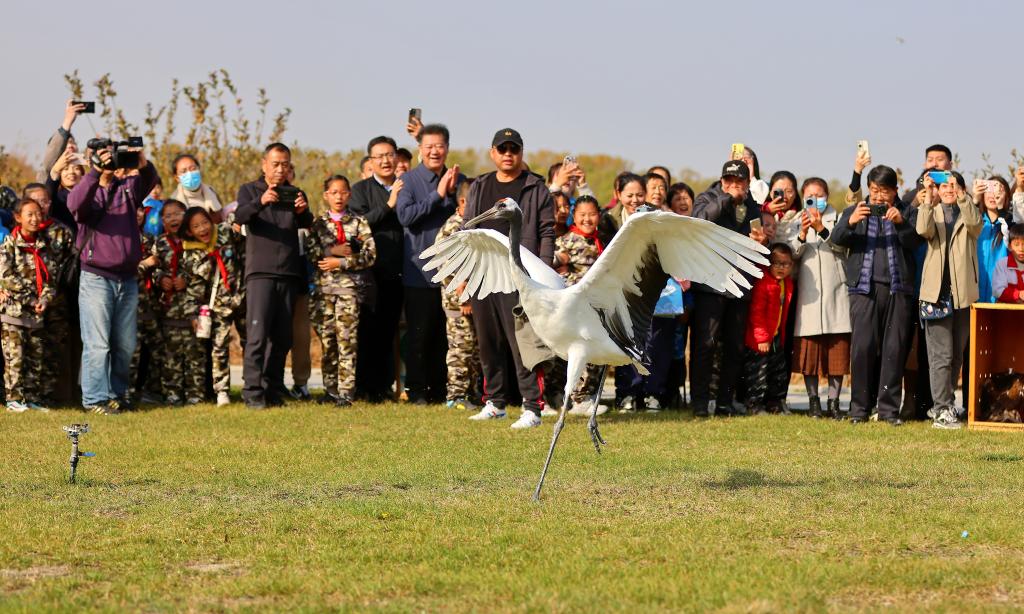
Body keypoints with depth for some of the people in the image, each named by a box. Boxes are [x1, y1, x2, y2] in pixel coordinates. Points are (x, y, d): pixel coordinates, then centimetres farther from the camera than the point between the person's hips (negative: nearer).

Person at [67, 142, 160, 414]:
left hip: (127, 278, 4)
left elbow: (149, 181, -9)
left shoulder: (128, 187, 11)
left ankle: (117, 392, 20)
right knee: (98, 344, -6)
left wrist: (144, 164, -31)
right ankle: (95, 398, -4)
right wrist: (96, 172, -33)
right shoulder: (89, 190, 1)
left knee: (125, 345, 9)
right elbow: (74, 204, -22)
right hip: (96, 278, -4)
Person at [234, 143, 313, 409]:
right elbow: (240, 216, -12)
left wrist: (303, 212, -26)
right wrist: (260, 202, -32)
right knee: (257, 334, -12)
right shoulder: (250, 190, 8)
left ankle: (273, 391, 12)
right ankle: (253, 392, -14)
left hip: (289, 273, 4)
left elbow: (307, 224, -3)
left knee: (282, 337, 6)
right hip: (260, 271, -4)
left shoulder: (295, 194, 15)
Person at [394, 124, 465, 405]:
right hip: (420, 272, -3)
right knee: (419, 335, 0)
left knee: (446, 335, 7)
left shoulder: (460, 180, 9)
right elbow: (405, 215, -14)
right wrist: (438, 195, -15)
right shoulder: (409, 180, 0)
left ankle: (440, 390, 15)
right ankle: (417, 391, 6)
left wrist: (453, 193, -12)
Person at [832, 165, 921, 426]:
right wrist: (850, 222, -20)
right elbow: (836, 238, 0)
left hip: (898, 289, 0)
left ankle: (889, 408, 3)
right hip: (865, 287, 0)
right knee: (863, 347, -6)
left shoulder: (905, 214, 13)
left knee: (894, 348, -2)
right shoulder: (856, 211, 14)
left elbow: (915, 242, -1)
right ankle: (859, 407, 0)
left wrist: (900, 223, -20)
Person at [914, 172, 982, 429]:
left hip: (964, 292, 3)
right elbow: (923, 229, -13)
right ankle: (942, 411, -10)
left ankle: (944, 404, 19)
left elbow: (975, 224, -12)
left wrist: (962, 196, -24)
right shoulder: (932, 213, 10)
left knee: (957, 355, 9)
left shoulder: (968, 213, 13)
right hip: (937, 291, -3)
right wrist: (928, 199, -25)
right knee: (941, 354, -9)